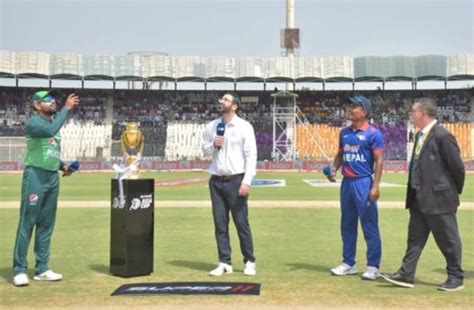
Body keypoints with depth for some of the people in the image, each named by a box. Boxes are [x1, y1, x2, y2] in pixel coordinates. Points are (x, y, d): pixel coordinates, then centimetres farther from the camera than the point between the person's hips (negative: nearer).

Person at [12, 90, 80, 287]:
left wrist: (63, 166, 10)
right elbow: (50, 131, -31)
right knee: (27, 224, -5)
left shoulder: (54, 122, 17)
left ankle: (42, 269, 17)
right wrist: (66, 108, -26)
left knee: (46, 225, 10)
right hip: (35, 176, -8)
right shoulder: (34, 123, -8)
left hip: (53, 177, 8)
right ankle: (19, 270, 2)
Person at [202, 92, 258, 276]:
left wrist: (247, 181, -16)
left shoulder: (244, 127, -4)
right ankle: (224, 263, 14)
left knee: (241, 222, 0)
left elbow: (251, 155, -8)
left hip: (236, 181, -4)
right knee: (220, 223, 6)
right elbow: (205, 151, 16)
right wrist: (213, 145, -7)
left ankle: (249, 262, 14)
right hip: (216, 181, 4)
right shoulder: (212, 126, 10)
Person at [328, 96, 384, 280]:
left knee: (369, 226, -2)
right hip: (346, 182, 7)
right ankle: (349, 264, 24)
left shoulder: (373, 133, -6)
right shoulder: (345, 132, 13)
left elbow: (379, 160, -10)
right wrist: (334, 169, 3)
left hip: (364, 183, -7)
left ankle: (373, 267, 8)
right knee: (347, 225, 13)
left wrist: (375, 186, -17)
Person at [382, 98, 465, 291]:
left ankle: (456, 278, 20)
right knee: (415, 238, 11)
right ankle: (406, 275, 17)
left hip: (439, 198, -9)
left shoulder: (442, 136, -16)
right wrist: (413, 194, 14)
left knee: (448, 240, 6)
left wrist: (456, 191, -1)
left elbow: (457, 166, -13)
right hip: (419, 199, 9)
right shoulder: (421, 135, 11)